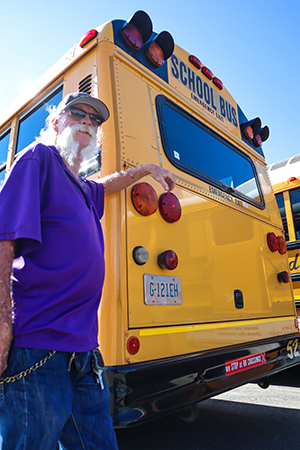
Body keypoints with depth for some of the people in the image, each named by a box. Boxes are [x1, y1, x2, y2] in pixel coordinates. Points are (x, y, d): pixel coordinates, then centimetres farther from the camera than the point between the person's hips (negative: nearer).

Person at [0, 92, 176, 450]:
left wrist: (149, 169, 48)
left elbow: (108, 185, 45)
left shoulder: (84, 191, 19)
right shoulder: (39, 158, -4)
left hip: (82, 351, 8)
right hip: (39, 350, -8)